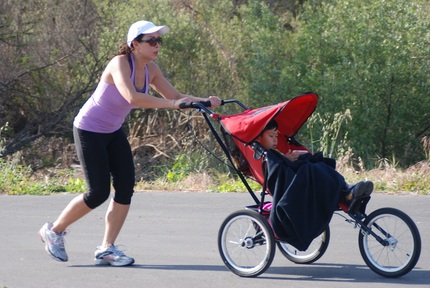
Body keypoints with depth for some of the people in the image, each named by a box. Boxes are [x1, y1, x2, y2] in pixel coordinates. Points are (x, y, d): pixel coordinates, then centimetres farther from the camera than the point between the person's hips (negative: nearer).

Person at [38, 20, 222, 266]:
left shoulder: (150, 70, -4)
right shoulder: (120, 64, -27)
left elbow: (175, 95, -3)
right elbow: (132, 97, -43)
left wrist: (203, 101, -20)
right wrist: (171, 104, -46)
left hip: (113, 132, 8)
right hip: (89, 130, -8)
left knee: (126, 188, -3)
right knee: (99, 192, -7)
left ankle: (107, 249, 7)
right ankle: (54, 230, 14)